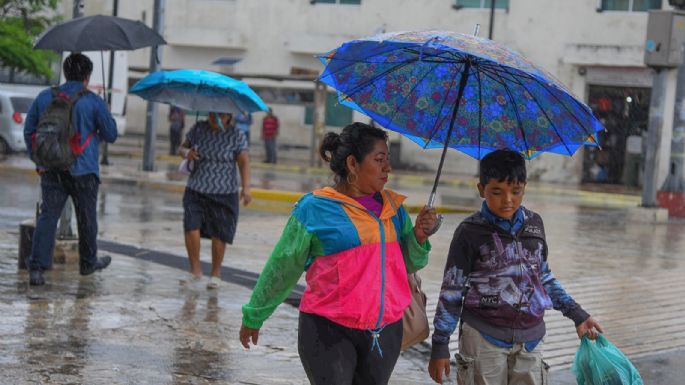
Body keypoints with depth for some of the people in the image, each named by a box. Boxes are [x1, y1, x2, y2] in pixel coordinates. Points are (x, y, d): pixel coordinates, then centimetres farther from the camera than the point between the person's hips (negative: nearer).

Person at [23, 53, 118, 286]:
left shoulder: (45, 97, 4)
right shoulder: (94, 102, -7)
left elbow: (29, 131, 9)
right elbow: (111, 135, -2)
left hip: (51, 169, 3)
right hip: (83, 170, -3)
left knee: (47, 216, 1)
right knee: (87, 218, 13)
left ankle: (36, 267, -10)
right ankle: (88, 262, 29)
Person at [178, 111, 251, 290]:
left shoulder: (237, 136, -3)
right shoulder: (198, 129, 4)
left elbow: (244, 162, -9)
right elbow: (182, 148, 15)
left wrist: (246, 188, -21)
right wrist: (186, 153, -10)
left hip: (224, 194, -2)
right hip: (196, 191, 2)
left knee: (218, 234, -1)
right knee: (191, 228, -12)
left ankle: (216, 274, 17)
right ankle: (195, 272, 4)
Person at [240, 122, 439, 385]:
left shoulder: (393, 207, 7)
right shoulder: (315, 209, -7)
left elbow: (408, 265, 16)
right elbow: (281, 269, 2)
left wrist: (419, 237, -5)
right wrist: (254, 317, 11)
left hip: (385, 332, 5)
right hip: (329, 332, -5)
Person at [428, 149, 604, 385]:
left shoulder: (533, 224, 8)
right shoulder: (471, 232, -5)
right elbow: (452, 292, -2)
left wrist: (577, 314, 17)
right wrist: (440, 345, -3)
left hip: (530, 337, 4)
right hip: (484, 338, -4)